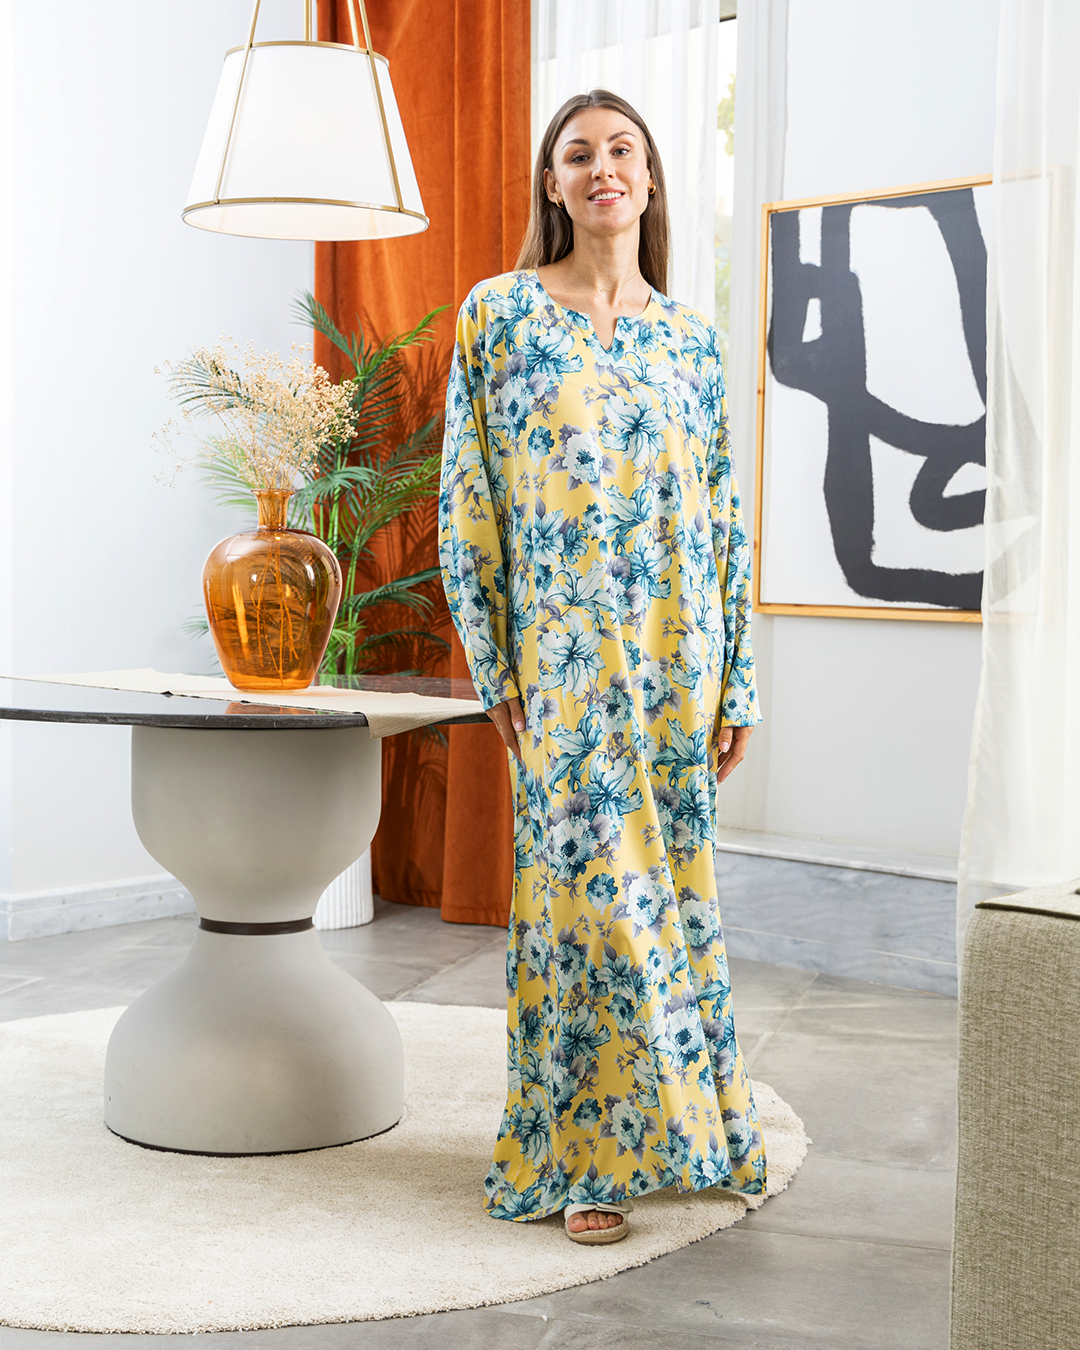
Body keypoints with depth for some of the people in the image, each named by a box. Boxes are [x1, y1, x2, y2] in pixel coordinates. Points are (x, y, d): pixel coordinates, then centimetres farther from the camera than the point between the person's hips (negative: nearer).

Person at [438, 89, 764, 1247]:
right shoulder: (499, 313, 1)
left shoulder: (690, 338, 10)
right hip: (567, 659, -3)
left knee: (669, 883, 10)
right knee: (588, 883, -3)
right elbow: (467, 500, -1)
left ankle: (675, 1122, 26)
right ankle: (588, 1157, 10)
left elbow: (725, 513, 10)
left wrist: (736, 678, 6)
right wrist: (492, 667, -5)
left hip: (679, 659, 3)